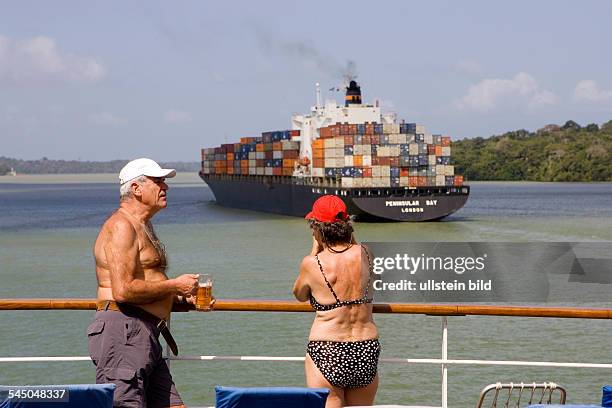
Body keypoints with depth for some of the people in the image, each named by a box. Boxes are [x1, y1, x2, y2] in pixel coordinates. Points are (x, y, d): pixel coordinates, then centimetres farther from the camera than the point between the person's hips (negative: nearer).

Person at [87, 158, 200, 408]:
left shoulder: (142, 227, 24)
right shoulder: (121, 226, -9)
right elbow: (123, 291, -21)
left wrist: (184, 298, 14)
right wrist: (175, 286, -10)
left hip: (145, 337, 10)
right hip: (122, 331, -10)